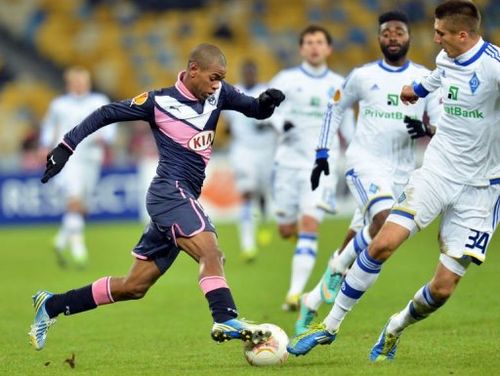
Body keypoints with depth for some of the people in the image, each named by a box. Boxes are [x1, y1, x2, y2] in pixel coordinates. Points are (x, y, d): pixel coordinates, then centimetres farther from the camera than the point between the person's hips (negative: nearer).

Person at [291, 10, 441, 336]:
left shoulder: (425, 79, 4)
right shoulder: (363, 76, 3)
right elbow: (336, 108, 16)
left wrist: (427, 129, -20)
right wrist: (322, 155, 12)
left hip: (401, 172, 3)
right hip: (364, 162, -3)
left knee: (361, 243, 3)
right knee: (386, 220, -30)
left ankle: (313, 301, 18)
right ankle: (339, 266, -6)